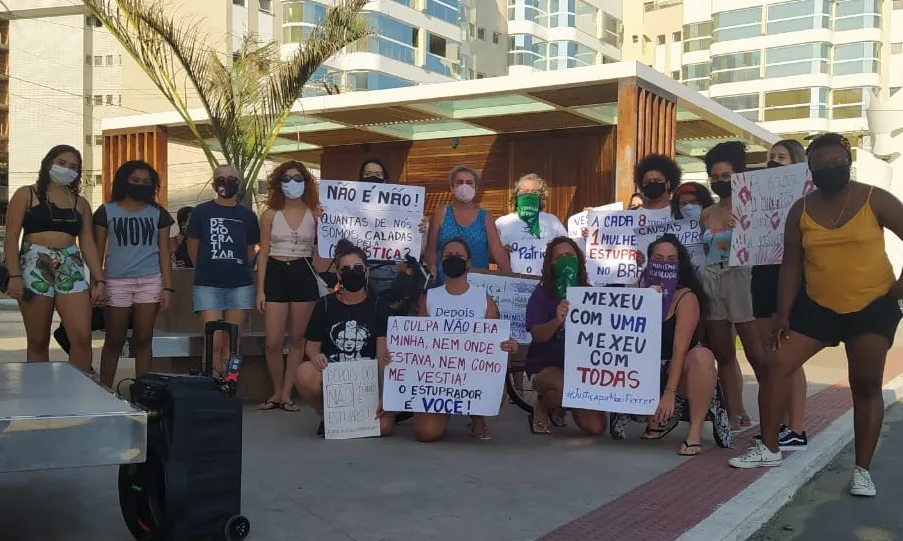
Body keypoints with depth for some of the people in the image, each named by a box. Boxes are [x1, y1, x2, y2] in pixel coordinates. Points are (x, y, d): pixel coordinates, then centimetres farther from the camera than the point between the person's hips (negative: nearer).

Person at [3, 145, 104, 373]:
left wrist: (99, 279, 4)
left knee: (82, 337, -10)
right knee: (38, 341, 2)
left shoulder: (80, 203, 15)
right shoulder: (26, 194, 6)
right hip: (35, 268, -2)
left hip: (71, 270, 3)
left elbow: (88, 243, 13)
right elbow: (12, 236, -1)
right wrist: (14, 275, -12)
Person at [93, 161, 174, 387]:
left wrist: (167, 287, 0)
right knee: (114, 341, 5)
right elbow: (98, 251, 5)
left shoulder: (158, 214, 8)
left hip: (150, 281, 1)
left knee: (143, 340, 4)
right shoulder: (107, 211, 4)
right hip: (116, 282, -1)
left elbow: (164, 253, 7)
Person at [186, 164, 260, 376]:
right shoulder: (201, 212, 3)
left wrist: (237, 270, 12)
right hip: (208, 285, -2)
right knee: (214, 342, -10)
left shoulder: (247, 215, 9)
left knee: (231, 344, 5)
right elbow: (193, 249, 9)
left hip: (240, 285, 2)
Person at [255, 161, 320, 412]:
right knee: (273, 342, -3)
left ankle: (286, 393, 18)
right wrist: (260, 289, -1)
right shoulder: (270, 215, 3)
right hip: (276, 275, 0)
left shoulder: (315, 214, 3)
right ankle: (277, 392, 17)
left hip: (303, 275, 0)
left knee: (297, 339, 7)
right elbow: (263, 253, 3)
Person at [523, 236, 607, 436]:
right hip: (545, 366, -4)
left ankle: (560, 405, 24)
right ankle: (541, 409, -1)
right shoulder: (541, 294, -6)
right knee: (566, 388, -38)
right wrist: (556, 321, -40)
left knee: (596, 428, -8)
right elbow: (538, 335, -20)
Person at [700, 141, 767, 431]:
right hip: (711, 285, 6)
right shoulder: (706, 215, 15)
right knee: (724, 355, 6)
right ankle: (735, 415, 12)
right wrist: (699, 280, 10)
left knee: (757, 354, -8)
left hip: (740, 281, -6)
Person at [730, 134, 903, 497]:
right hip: (817, 306, 3)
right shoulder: (801, 210, 0)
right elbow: (792, 265, 1)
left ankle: (862, 470, 12)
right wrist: (783, 314, -3)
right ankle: (769, 448, 8)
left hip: (872, 308, -2)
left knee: (866, 386, 1)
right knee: (777, 367, -6)